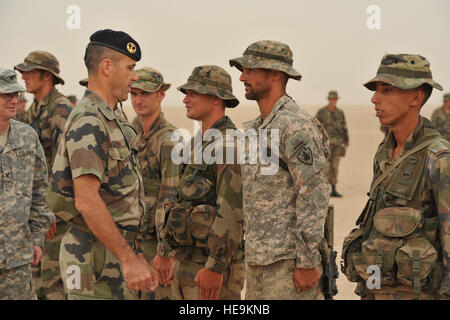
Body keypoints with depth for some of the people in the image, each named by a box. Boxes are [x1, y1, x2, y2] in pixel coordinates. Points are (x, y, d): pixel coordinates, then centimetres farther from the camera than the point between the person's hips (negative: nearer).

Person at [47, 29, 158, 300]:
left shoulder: (110, 120, 17)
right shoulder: (88, 122, -15)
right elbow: (87, 200, -24)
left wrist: (134, 256, 16)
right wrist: (129, 259, -23)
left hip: (114, 250, 10)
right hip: (96, 256, -10)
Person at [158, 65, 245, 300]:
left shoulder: (229, 145, -15)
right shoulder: (197, 144, 16)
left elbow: (231, 212, -22)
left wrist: (215, 268, -26)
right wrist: (165, 252, 22)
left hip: (215, 267, -9)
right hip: (185, 262, 9)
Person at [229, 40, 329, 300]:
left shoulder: (296, 127, -14)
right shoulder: (254, 129, 15)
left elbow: (315, 196, -18)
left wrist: (307, 262, -20)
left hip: (288, 259, -9)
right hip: (257, 259, 9)